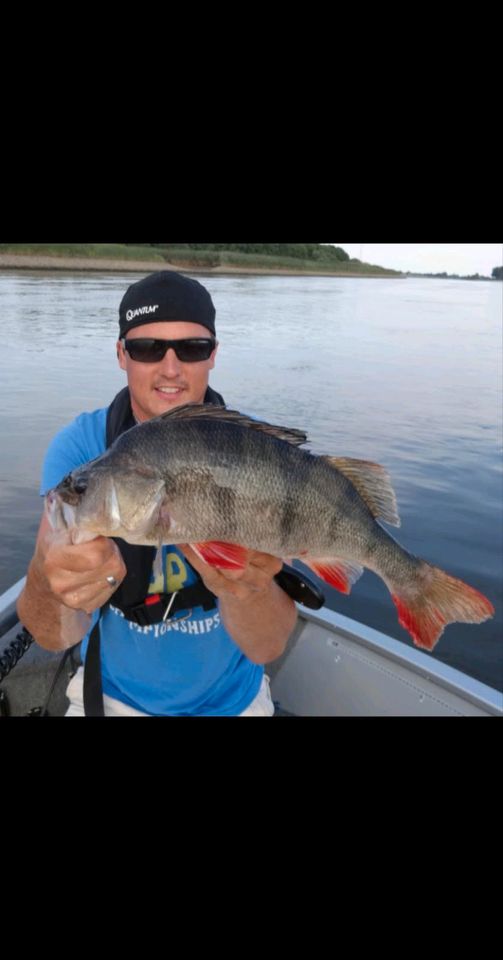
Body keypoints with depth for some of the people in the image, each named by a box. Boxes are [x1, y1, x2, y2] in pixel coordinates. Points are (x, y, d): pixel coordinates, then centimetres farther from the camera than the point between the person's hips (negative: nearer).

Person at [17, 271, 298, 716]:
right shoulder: (79, 447, -15)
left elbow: (268, 647, -23)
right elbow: (56, 636, -22)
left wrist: (243, 587, -43)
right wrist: (51, 583, -43)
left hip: (231, 699, 1)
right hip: (112, 692, 0)